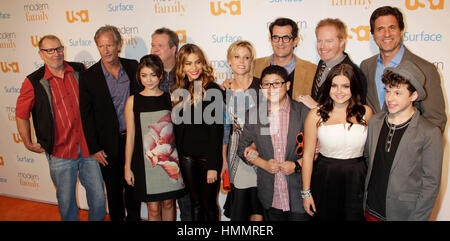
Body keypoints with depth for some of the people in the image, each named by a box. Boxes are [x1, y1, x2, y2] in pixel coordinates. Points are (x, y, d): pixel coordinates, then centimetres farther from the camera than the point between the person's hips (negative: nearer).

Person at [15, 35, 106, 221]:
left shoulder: (80, 71, 2)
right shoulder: (34, 82, -4)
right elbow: (21, 115, 7)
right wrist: (28, 143, 3)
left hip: (88, 148, 2)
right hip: (60, 153, -2)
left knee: (98, 197, 9)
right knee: (66, 200, 12)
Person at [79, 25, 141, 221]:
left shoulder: (133, 67, -1)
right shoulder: (89, 77, -7)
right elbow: (86, 115, -5)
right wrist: (94, 148, -7)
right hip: (109, 144, -1)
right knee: (113, 189, 14)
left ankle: (134, 217, 36)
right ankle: (116, 218, 34)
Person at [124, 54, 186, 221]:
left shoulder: (171, 98, 4)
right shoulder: (133, 101, 0)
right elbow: (130, 136, 2)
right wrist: (127, 167, 2)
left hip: (170, 158, 2)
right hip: (145, 161, -1)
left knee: (168, 203, 12)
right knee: (153, 208, 5)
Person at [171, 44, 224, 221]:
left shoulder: (212, 90, -11)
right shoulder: (179, 90, 7)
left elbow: (217, 130, -13)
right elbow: (178, 128, 10)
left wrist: (213, 166, -15)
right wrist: (177, 157, 7)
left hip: (208, 156, -5)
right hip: (186, 156, 5)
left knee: (209, 204, 7)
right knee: (195, 203, 16)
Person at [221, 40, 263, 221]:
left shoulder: (260, 87, -5)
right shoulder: (225, 91, 5)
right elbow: (224, 128, 10)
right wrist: (224, 158, 9)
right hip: (236, 151, 3)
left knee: (257, 208, 0)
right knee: (239, 204, 10)